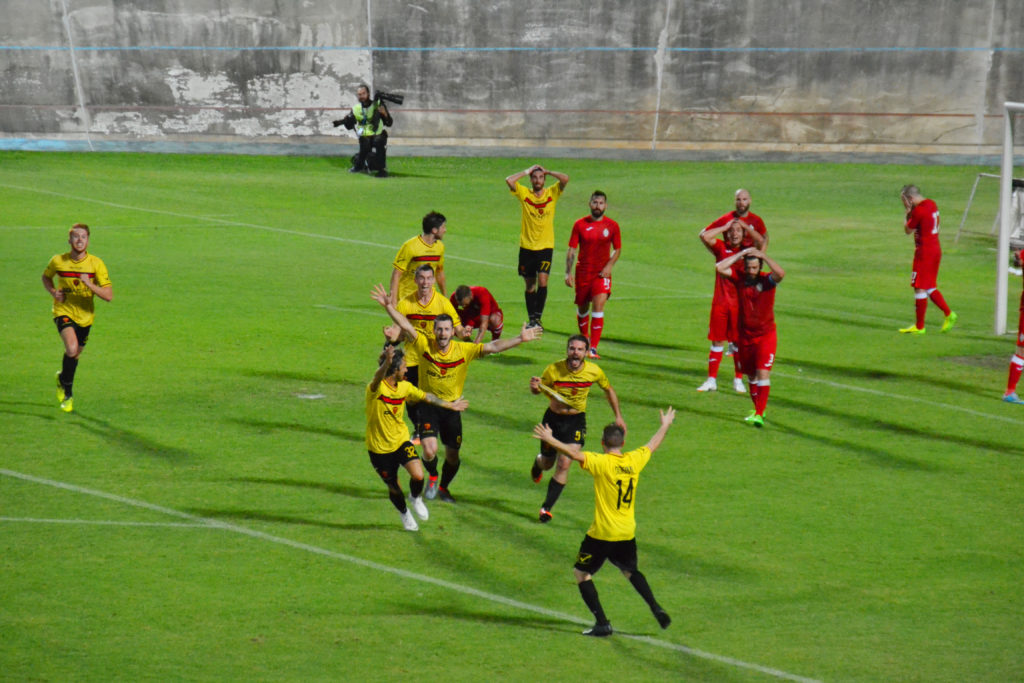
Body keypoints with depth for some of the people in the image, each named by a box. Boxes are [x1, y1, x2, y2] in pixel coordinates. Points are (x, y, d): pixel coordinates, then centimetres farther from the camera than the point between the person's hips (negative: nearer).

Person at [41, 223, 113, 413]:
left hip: (85, 315, 2)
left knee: (75, 354, 16)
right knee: (71, 349, -26)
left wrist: (89, 284, -31)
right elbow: (46, 277, 15)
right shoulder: (57, 261, -9)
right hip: (63, 311, -2)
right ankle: (68, 394, -4)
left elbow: (109, 295, -15)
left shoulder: (96, 263, -12)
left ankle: (63, 379, 50)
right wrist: (53, 291, -6)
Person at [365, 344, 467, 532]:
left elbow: (426, 397, 15)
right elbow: (378, 378, -47)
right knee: (393, 488, 9)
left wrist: (450, 405, 25)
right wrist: (387, 363, -69)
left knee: (418, 475, -20)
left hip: (401, 441, 4)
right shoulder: (376, 388, -23)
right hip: (379, 447, -4)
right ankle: (404, 513, 42)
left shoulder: (405, 387, -3)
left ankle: (416, 498, 15)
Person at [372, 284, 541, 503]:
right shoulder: (424, 344, -12)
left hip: (452, 407, 2)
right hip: (428, 405, -2)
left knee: (453, 455, 8)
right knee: (430, 450, -19)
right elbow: (405, 325, -18)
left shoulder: (464, 350, -10)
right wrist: (389, 306, -31)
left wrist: (520, 339, -23)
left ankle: (443, 488, 37)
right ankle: (432, 477, 16)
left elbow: (493, 347, -14)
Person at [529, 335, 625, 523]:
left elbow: (609, 390, 6)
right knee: (547, 464, 15)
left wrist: (618, 416, 6)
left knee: (564, 464, -13)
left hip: (576, 421, 0)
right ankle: (539, 461, 56)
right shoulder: (554, 370, -19)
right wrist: (534, 386, -29)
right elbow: (537, 390, -4)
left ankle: (546, 508, 0)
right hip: (553, 418, 0)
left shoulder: (594, 371, -14)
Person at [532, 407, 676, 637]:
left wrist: (550, 440, -24)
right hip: (628, 533, 6)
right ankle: (657, 609, 19)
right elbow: (653, 445, 21)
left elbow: (574, 453, -28)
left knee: (581, 573, 8)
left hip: (602, 534, -6)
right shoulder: (634, 460, 2)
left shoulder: (601, 462, -15)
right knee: (630, 571, 29)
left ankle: (602, 623, -1)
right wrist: (665, 426, 38)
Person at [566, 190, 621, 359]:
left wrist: (609, 266, -7)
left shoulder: (612, 226, 0)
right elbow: (572, 250, 2)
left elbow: (618, 249, 10)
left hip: (602, 274, -1)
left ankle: (593, 348, -17)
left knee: (598, 307, -16)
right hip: (583, 273, 1)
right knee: (582, 308, 12)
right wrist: (568, 272, -6)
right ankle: (584, 338, 37)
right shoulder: (580, 224, -1)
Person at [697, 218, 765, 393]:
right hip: (720, 302, 1)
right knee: (717, 341, 5)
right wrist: (725, 227, -2)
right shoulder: (721, 248, 4)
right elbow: (704, 236, -10)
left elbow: (761, 241, -16)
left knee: (739, 342, 6)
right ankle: (711, 380, 11)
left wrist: (746, 226, -5)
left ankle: (738, 380, 17)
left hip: (740, 304, -1)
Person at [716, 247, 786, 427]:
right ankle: (758, 408, 30)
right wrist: (741, 254, -12)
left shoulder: (767, 280, -11)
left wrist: (763, 255, -25)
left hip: (765, 335, -4)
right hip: (745, 336, 4)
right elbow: (719, 267, -12)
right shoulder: (739, 278, -2)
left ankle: (759, 414, -16)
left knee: (763, 373, -14)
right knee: (751, 375, 14)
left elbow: (781, 273, -32)